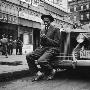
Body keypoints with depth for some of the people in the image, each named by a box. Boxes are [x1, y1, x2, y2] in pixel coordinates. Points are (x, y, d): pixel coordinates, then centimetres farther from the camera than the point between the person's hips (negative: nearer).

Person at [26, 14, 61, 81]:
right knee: (29, 56, -15)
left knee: (41, 60, -32)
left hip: (52, 48, -7)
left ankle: (51, 71, -2)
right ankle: (39, 73, -5)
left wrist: (46, 38, -14)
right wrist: (42, 38, -3)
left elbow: (57, 43, -6)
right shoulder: (42, 30, 20)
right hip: (43, 48, 7)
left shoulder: (55, 29, 1)